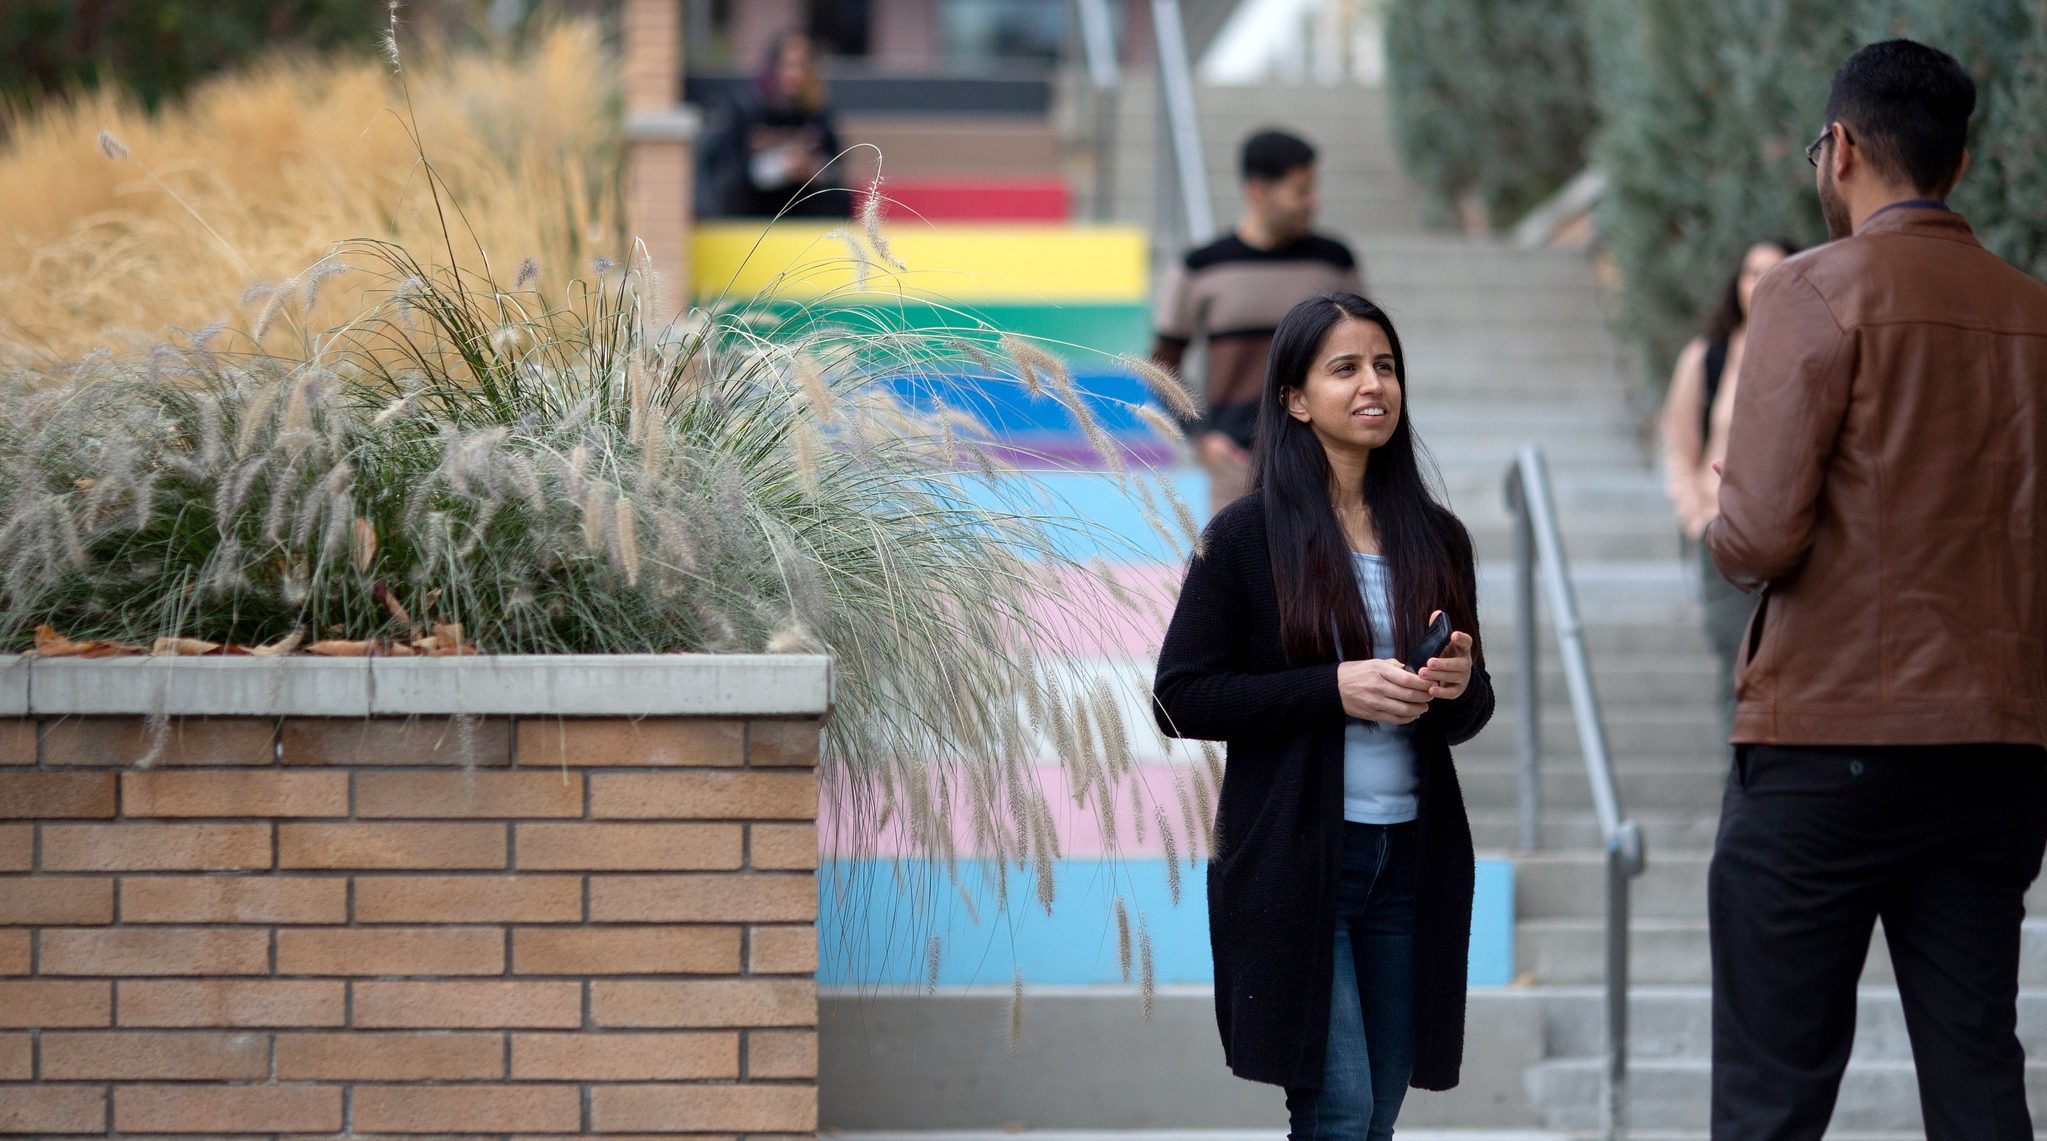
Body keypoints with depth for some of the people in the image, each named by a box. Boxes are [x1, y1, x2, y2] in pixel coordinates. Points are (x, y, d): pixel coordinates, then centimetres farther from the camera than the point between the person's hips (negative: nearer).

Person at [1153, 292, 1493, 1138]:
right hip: (1294, 861, -5)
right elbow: (1180, 700, -7)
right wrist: (1335, 689, -16)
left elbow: (1470, 717, 18)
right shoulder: (1248, 536, -3)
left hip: (1410, 857, 5)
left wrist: (1461, 684, -7)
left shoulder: (1435, 537, 10)